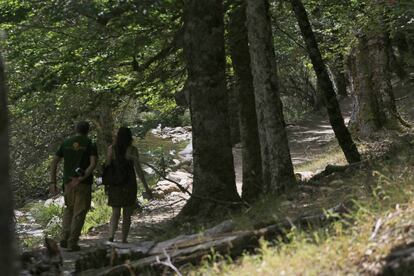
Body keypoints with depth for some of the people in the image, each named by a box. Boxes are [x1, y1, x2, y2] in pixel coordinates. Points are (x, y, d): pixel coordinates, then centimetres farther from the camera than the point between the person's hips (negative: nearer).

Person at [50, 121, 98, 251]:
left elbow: (54, 162, 5)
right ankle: (72, 243, 1)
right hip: (84, 183, -3)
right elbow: (93, 164, -17)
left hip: (68, 182, 3)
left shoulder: (66, 143, 9)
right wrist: (82, 178, -20)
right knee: (79, 213, 5)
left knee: (69, 209, 21)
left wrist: (53, 182, 6)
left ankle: (64, 239, 10)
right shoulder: (90, 144, -1)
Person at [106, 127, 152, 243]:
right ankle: (124, 240, 13)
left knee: (115, 213, 12)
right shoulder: (132, 150, -9)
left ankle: (111, 237, -10)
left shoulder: (111, 149, -3)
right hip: (129, 185, -2)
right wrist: (146, 187, -5)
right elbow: (138, 169, -10)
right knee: (127, 214, 11)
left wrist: (106, 185, 7)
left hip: (114, 185, 2)